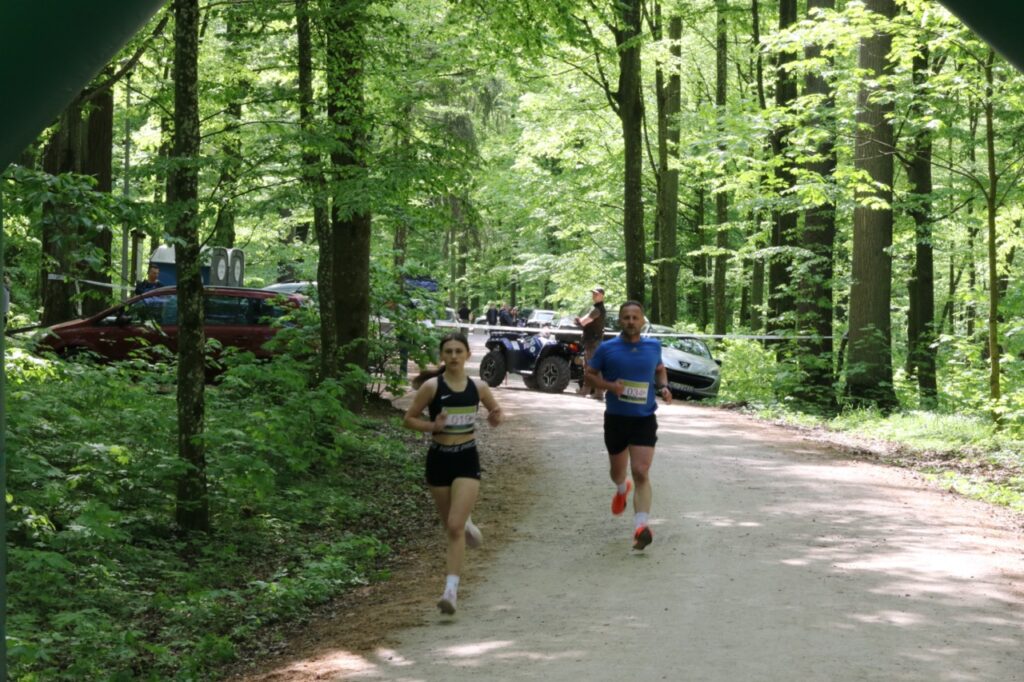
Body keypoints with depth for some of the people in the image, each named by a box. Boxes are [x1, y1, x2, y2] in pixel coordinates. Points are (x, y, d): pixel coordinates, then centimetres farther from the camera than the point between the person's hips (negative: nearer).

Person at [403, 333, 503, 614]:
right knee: (450, 525, 16)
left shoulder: (478, 387, -1)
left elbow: (495, 412, 16)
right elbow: (409, 418, -1)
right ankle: (466, 524, 55)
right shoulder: (432, 386, -7)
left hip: (467, 459, -1)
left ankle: (451, 591, -14)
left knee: (454, 527, -12)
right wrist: (432, 426, -19)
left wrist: (495, 418, -8)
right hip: (439, 458, 1)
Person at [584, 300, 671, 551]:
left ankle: (640, 526, -24)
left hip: (644, 420, -1)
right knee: (618, 470, 19)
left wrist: (664, 387, 1)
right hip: (616, 418, 1)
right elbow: (589, 374, 4)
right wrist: (609, 386, -15)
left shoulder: (653, 346, 3)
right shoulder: (607, 348, -4)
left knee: (641, 473, -15)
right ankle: (622, 490, 56)